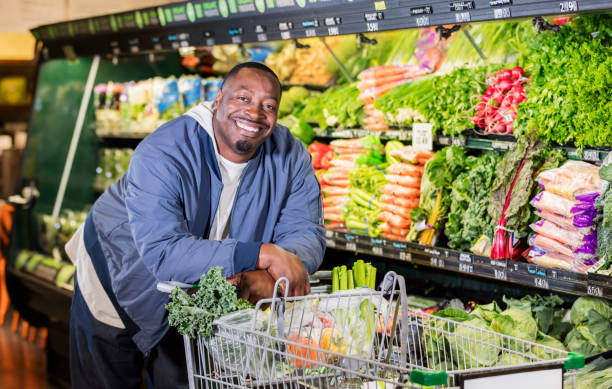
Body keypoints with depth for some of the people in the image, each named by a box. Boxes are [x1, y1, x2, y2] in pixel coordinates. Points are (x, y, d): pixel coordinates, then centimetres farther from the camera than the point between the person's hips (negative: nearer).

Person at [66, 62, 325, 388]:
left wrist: (268, 276, -43)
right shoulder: (161, 154, -33)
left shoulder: (290, 157, -17)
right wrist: (263, 254, -48)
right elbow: (163, 253, -43)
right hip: (119, 285, -3)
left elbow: (307, 235, -20)